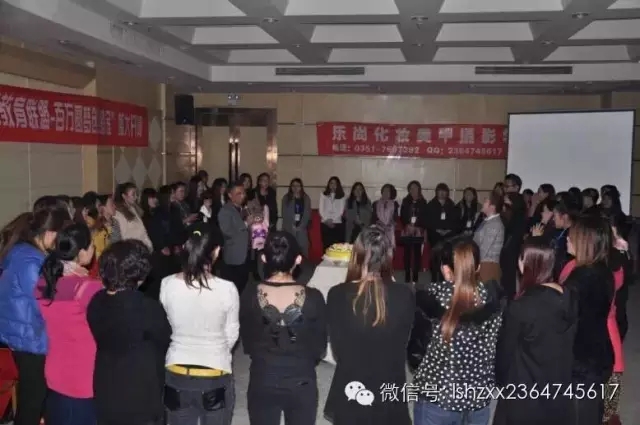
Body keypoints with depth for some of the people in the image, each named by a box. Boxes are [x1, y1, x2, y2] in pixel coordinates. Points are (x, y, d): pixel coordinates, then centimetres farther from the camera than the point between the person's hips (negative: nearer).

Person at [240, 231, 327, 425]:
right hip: (301, 385, -1)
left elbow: (247, 344, -1)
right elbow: (319, 349, -6)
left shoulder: (250, 295, -15)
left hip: (262, 383, 1)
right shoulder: (313, 297, -18)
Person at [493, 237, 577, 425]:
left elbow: (505, 350, -12)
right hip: (558, 389, 6)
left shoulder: (520, 307, -25)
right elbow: (568, 344, 5)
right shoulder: (569, 298, -6)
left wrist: (501, 380, 5)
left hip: (524, 395, -6)